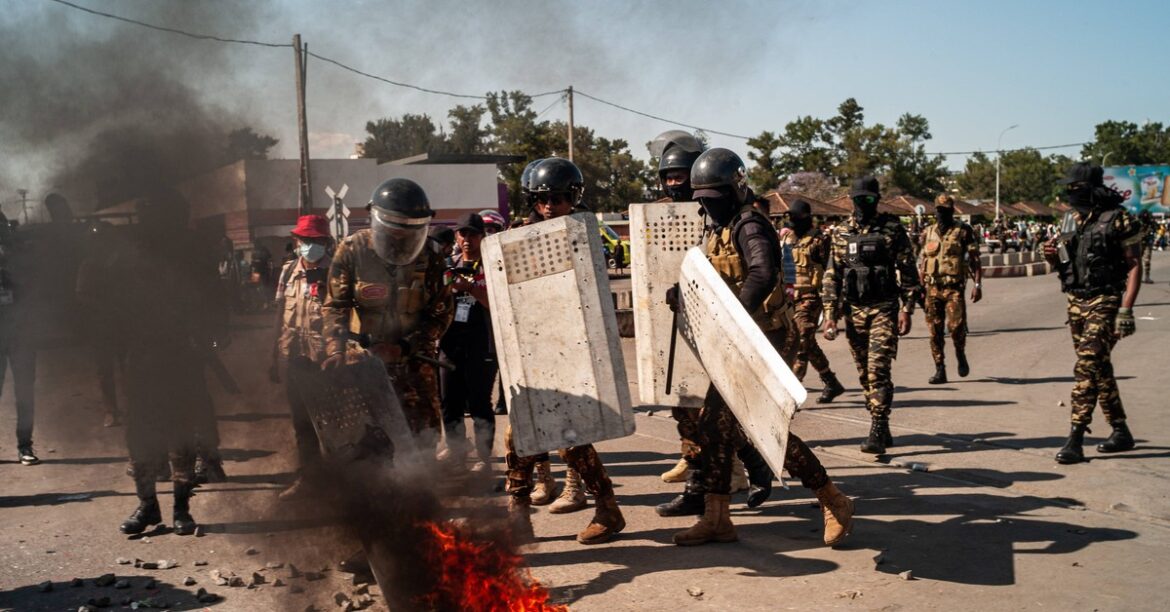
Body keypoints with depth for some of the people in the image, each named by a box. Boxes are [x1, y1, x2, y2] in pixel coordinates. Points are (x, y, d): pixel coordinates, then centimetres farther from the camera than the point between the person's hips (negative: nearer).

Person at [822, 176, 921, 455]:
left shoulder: (892, 230, -2)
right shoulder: (842, 234, 8)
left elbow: (908, 272, -2)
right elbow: (832, 276, 8)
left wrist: (907, 310, -8)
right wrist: (830, 314, 2)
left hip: (883, 309, -4)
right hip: (853, 311, 4)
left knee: (878, 370, -13)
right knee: (865, 374, 9)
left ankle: (877, 433, -11)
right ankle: (882, 430, 20)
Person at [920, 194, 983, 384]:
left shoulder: (963, 231, 0)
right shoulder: (928, 233, 12)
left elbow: (975, 260, -2)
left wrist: (978, 285, -9)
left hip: (954, 288, -4)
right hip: (932, 288, 4)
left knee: (956, 326, -15)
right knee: (935, 331, 3)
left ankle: (960, 355, 15)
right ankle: (940, 370, 11)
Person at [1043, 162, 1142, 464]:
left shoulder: (1118, 220, -9)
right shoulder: (1075, 222, 11)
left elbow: (1134, 265, -10)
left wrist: (1126, 308, -18)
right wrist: (1054, 257, -4)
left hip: (1104, 303, -7)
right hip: (1076, 303, 8)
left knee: (1087, 367, -15)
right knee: (1099, 369, 14)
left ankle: (1075, 440, -16)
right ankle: (1120, 431, 27)